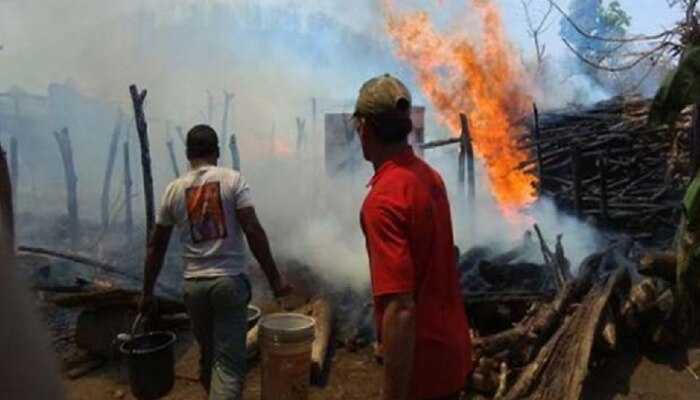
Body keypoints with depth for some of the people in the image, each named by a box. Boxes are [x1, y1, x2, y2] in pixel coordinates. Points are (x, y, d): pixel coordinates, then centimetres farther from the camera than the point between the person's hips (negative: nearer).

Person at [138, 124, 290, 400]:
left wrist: (147, 293, 20)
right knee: (229, 361, -1)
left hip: (194, 285, 4)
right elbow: (253, 231, -13)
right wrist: (274, 278, -7)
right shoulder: (232, 179, -5)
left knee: (209, 355, 22)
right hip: (230, 281, -4)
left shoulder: (173, 190, 6)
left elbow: (155, 247, 10)